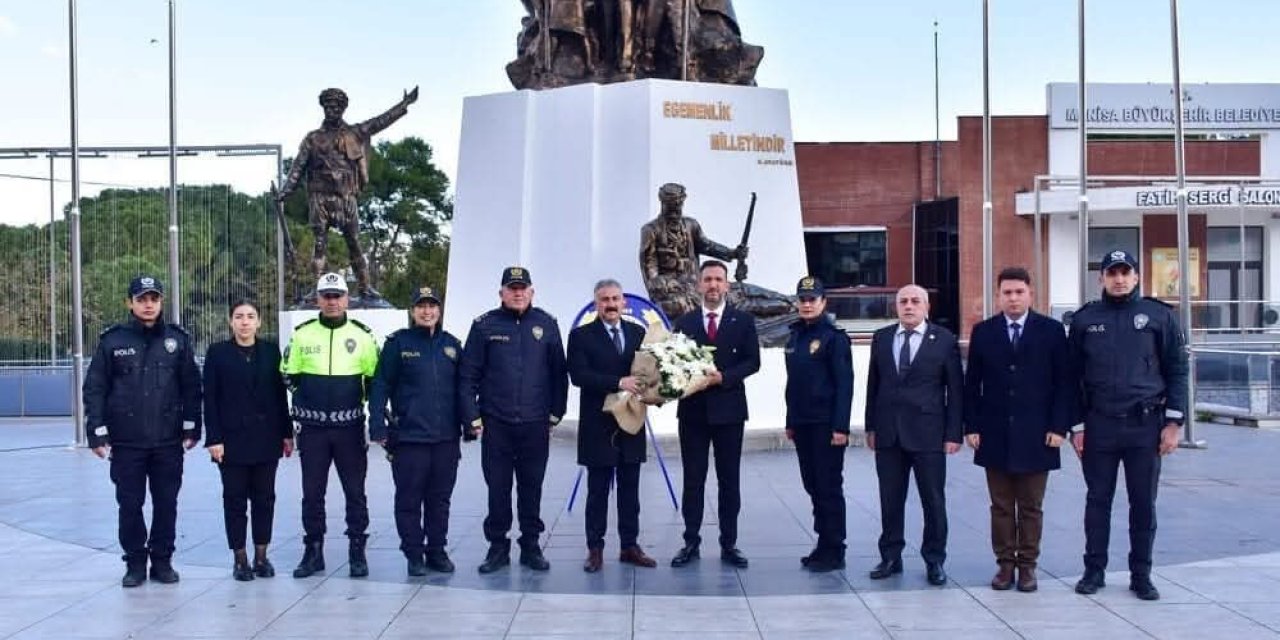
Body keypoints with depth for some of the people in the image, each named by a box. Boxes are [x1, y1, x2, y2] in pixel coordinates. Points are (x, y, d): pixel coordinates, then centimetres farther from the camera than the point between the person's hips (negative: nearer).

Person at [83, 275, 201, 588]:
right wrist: (97, 433, -6)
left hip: (168, 442, 1)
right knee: (130, 504, 6)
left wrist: (191, 428, 2)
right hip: (126, 442, -1)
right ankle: (135, 562, 18)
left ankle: (162, 560, 20)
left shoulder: (177, 339, 3)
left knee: (166, 503, 7)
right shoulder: (112, 341, -1)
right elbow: (94, 388, -1)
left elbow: (191, 386, 5)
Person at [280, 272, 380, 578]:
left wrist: (357, 398, -1)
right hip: (312, 428, 1)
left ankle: (357, 552, 15)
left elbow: (375, 377, 7)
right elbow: (289, 375, 9)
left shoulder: (362, 335, 0)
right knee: (312, 493, 7)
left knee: (355, 492, 5)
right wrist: (308, 395, 2)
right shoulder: (302, 334, 2)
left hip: (350, 427, -1)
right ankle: (313, 552, 17)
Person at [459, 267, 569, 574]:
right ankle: (498, 546, 16)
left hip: (535, 424, 1)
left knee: (531, 487, 9)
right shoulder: (485, 326, 0)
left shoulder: (546, 324, 4)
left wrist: (555, 414, 4)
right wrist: (472, 417, -3)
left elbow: (559, 373, 7)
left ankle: (530, 546, 19)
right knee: (497, 487, 5)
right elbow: (468, 375, 1)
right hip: (495, 423, -1)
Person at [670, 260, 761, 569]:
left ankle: (729, 544, 12)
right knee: (693, 480, 5)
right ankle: (691, 542, 12)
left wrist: (724, 377, -15)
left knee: (729, 480, 5)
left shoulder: (743, 321, 3)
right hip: (692, 409, 1)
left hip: (728, 409, -1)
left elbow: (752, 361, -2)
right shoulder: (684, 322, 7)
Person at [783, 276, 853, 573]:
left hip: (826, 425, -7)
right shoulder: (795, 337, 13)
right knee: (813, 486, 11)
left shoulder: (834, 337, -7)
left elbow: (844, 384, -12)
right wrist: (791, 422, 14)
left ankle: (834, 551, 5)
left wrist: (841, 426, -17)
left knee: (829, 487, -2)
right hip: (802, 424, 7)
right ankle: (823, 545, 20)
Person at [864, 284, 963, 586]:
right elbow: (873, 385, 11)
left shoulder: (944, 340, -1)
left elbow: (955, 389, -1)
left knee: (933, 500, 3)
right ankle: (890, 557, 19)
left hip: (927, 434, -3)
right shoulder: (881, 338, 9)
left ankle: (934, 560, 15)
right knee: (890, 499, 8)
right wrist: (871, 427, 8)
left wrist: (953, 434, -6)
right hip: (888, 433, 3)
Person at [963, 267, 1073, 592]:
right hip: (995, 434, 1)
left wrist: (1059, 427, -7)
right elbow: (972, 383, 6)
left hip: (1036, 435, -1)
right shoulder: (983, 332, 6)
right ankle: (1005, 563, 14)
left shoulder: (1052, 330, 2)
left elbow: (1063, 382, 0)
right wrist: (972, 426, -1)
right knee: (1001, 506, 7)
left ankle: (1028, 565, 15)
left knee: (1031, 507, 6)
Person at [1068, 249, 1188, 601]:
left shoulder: (1159, 315, 2)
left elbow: (1177, 370, 2)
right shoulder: (1085, 319, 5)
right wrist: (1077, 426, 2)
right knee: (1098, 500, 7)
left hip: (1145, 424, -1)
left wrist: (1173, 422, -4)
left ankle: (1141, 574, 16)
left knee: (1144, 503, 6)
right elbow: (1074, 375, 7)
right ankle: (1094, 570, 17)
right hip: (1099, 425, 1)